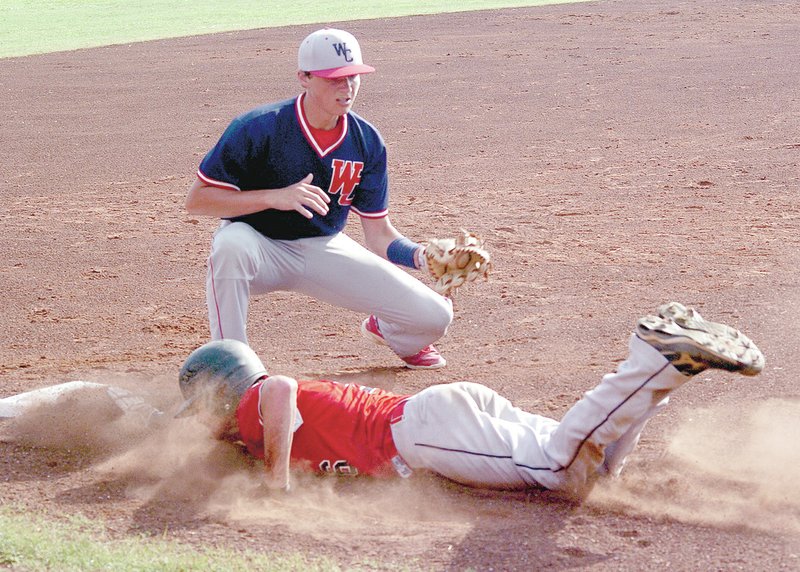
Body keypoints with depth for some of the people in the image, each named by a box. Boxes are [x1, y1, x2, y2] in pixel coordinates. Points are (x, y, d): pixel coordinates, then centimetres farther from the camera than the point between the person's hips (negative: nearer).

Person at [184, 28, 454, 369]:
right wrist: (274, 197, -30)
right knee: (231, 244, -43)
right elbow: (196, 200, -18)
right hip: (261, 249, -3)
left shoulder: (366, 142, -6)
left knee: (434, 317, -10)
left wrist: (420, 255, -24)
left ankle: (386, 329, 29)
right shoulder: (258, 128, -19)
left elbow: (378, 234, -2)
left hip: (324, 250, 4)